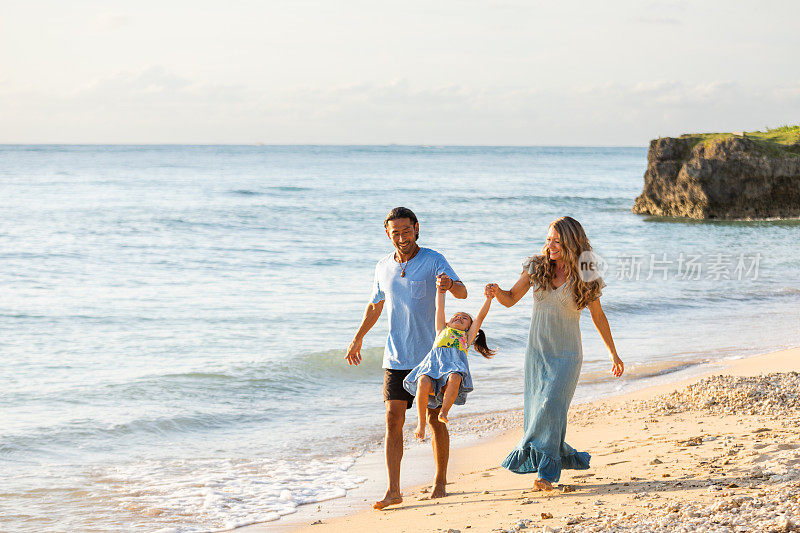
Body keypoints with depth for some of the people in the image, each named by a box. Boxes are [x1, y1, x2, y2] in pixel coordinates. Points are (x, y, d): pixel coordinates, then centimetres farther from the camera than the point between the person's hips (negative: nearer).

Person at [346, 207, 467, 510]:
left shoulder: (433, 261, -5)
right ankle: (393, 491, -6)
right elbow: (375, 305, 25)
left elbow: (462, 292, -19)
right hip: (396, 357, 3)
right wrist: (358, 338, 30)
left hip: (431, 355, -3)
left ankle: (440, 482, 19)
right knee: (393, 419, -6)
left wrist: (450, 285, -42)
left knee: (435, 419, 4)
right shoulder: (383, 268, 9)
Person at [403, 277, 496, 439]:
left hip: (455, 363, 0)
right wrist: (440, 291, 19)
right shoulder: (442, 331, 39)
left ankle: (444, 412, -25)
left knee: (454, 379, -39)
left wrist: (488, 299, 20)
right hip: (435, 360, 0)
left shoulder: (467, 336, 37)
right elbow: (439, 309, 30)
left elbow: (481, 316, 29)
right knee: (423, 383, -33)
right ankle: (421, 421, -20)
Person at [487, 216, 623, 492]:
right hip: (537, 352, 4)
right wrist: (496, 291, -18)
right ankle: (567, 458, 23)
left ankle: (546, 472, -9)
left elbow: (598, 317, 7)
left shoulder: (585, 278, -6)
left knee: (550, 407, -17)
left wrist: (613, 354, 14)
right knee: (536, 413, 3)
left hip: (566, 355, -4)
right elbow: (511, 299, 6)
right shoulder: (536, 267, 0)